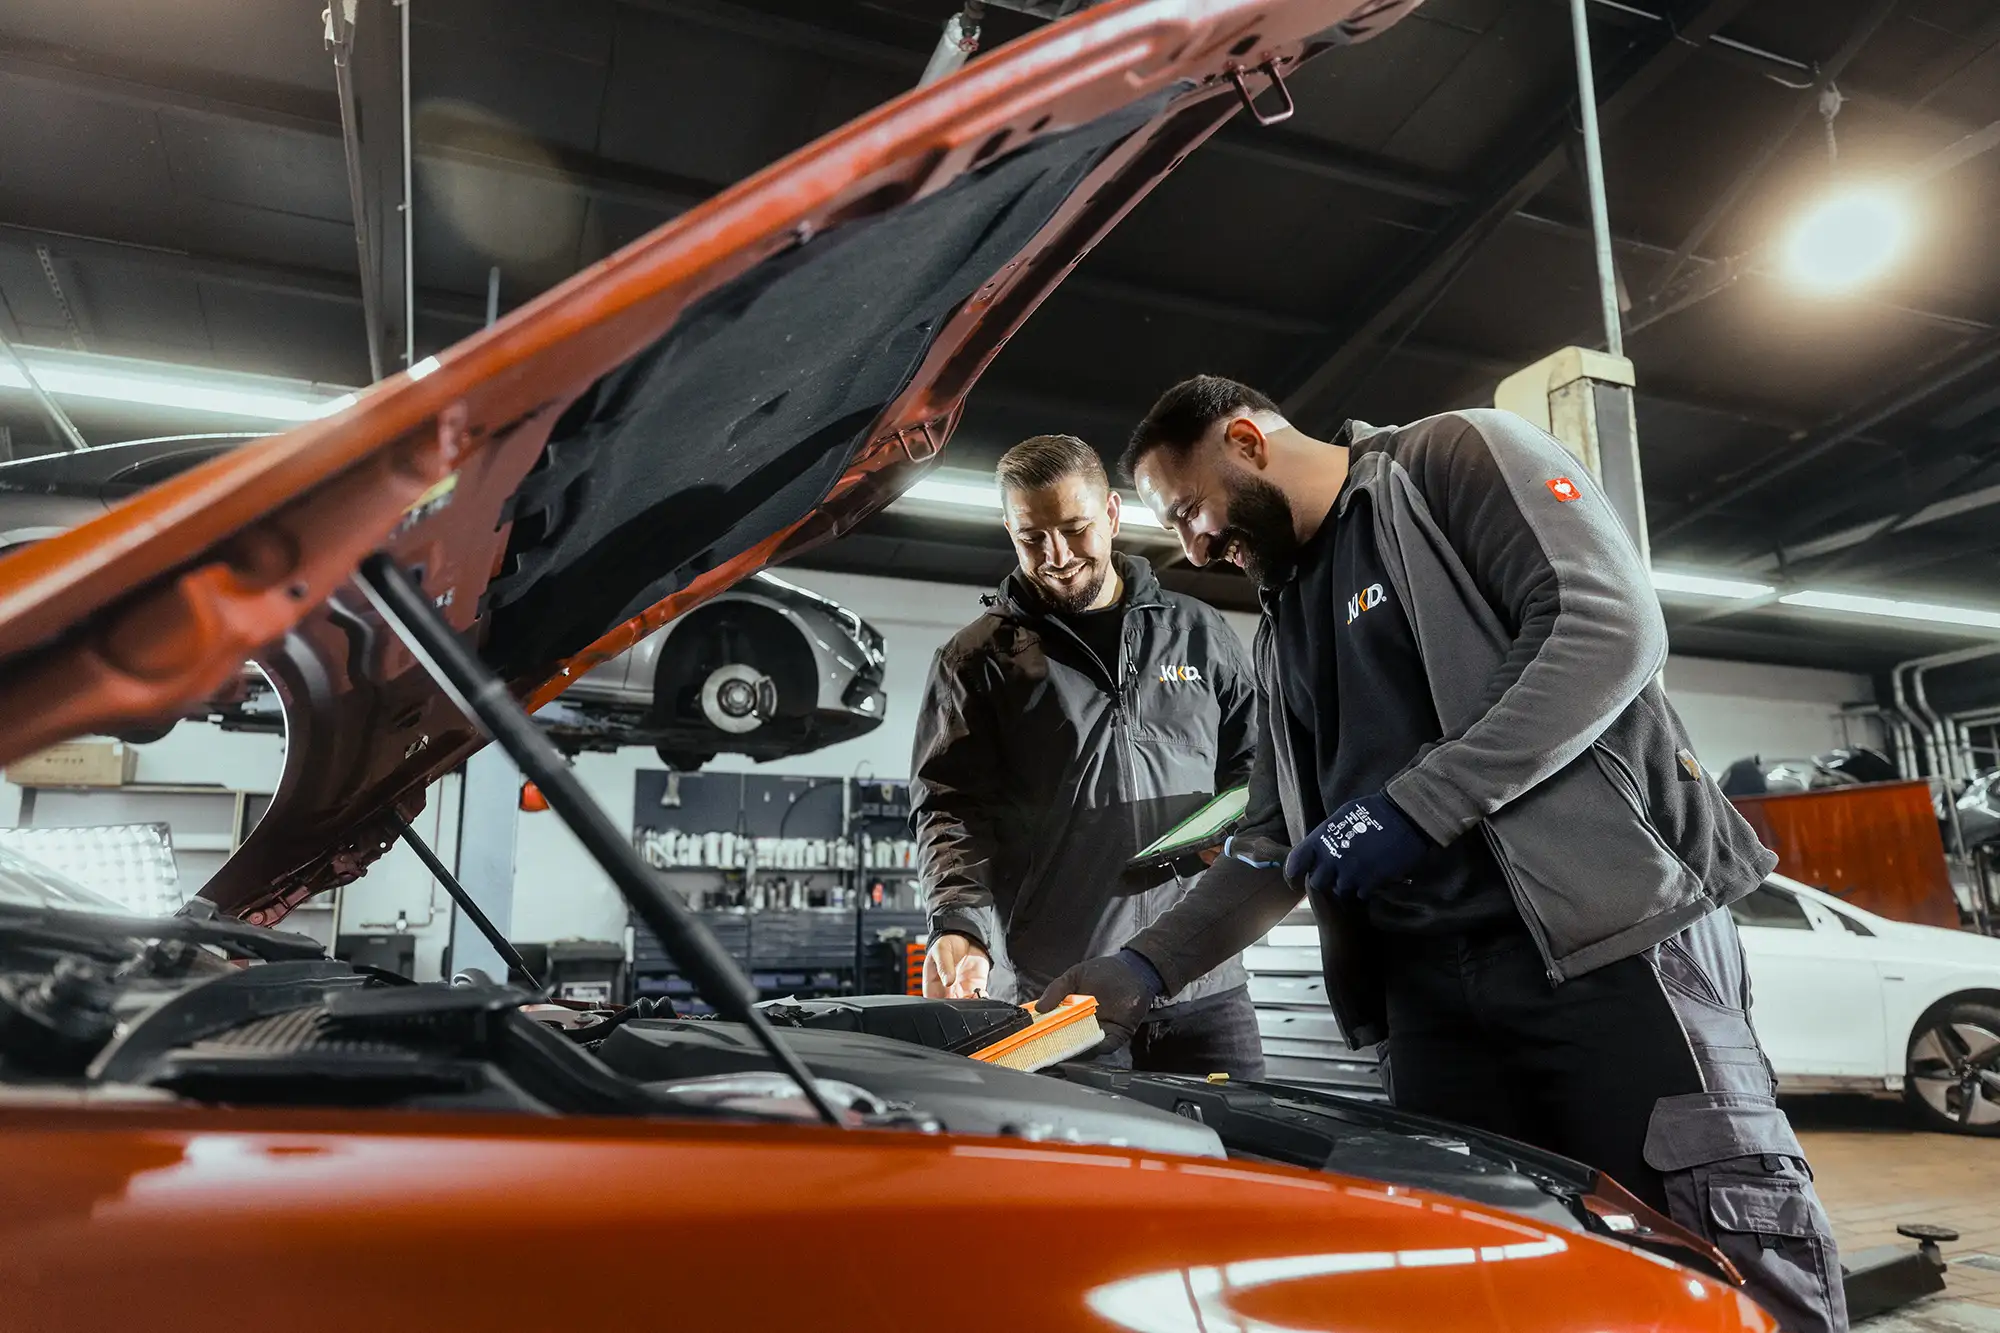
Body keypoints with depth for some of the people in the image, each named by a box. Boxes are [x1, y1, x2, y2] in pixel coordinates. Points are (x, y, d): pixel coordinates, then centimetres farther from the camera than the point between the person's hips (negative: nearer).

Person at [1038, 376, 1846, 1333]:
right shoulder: (1281, 628, 22)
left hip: (1608, 931, -6)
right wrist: (1147, 963, 8)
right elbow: (1275, 845, 21)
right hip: (1428, 985, 6)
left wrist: (1414, 806, -15)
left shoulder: (1458, 458, 4)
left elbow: (1614, 627, -11)